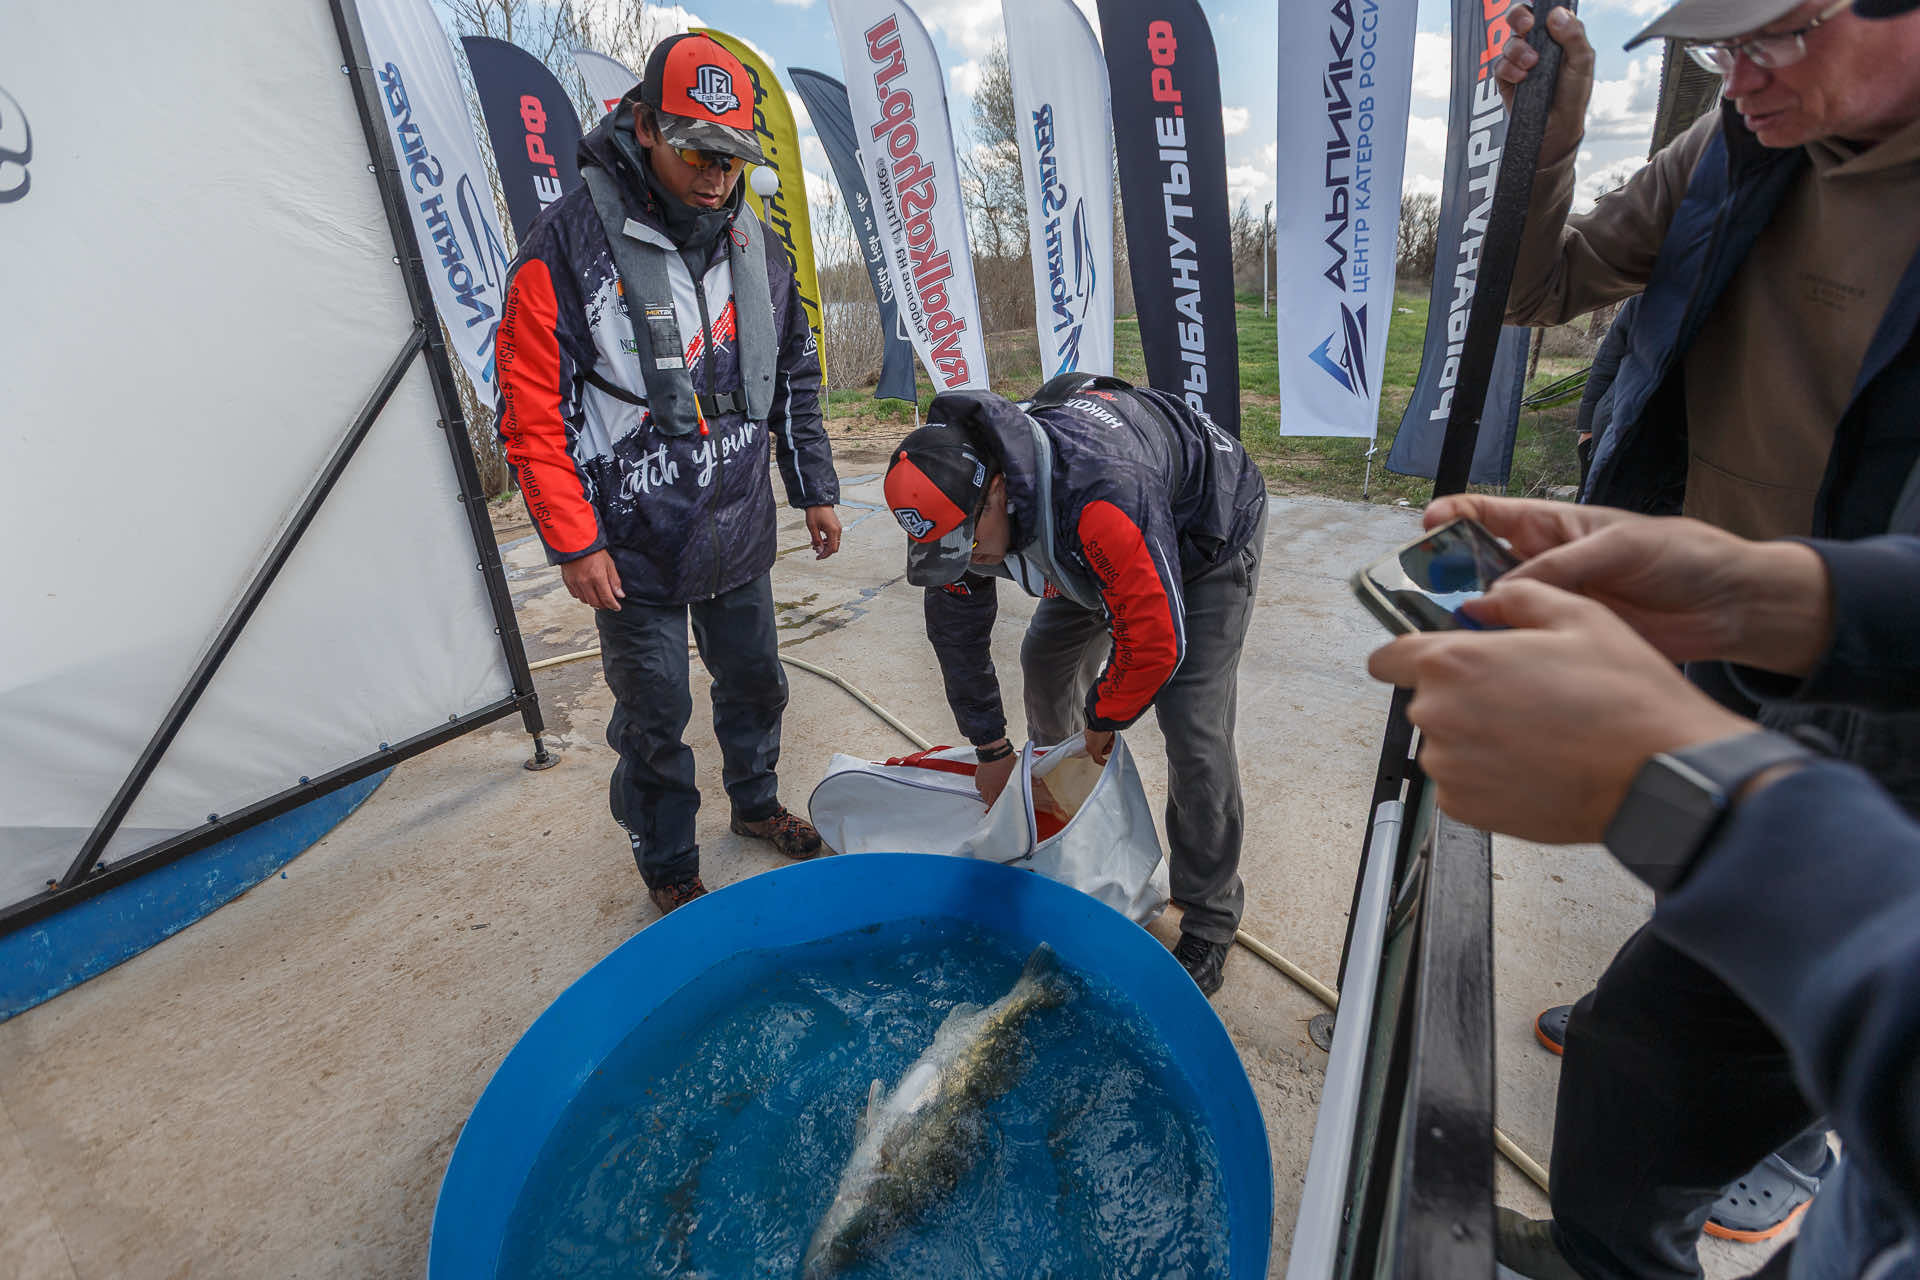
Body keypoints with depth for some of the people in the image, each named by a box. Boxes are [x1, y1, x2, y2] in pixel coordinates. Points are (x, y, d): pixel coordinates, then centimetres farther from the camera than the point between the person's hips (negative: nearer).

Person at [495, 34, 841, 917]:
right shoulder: (567, 246, -11)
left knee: (755, 680, 18)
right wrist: (573, 542, -13)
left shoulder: (754, 247, 6)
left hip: (740, 537, 5)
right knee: (655, 716, 6)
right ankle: (667, 867, 30)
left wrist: (815, 490, 11)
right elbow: (531, 411, -10)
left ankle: (756, 803, 45)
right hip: (635, 548, -4)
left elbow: (795, 380, 14)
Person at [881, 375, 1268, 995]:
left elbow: (1155, 641, -36)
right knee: (1046, 658, 11)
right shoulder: (957, 494, -20)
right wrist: (991, 747, -3)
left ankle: (1209, 924, 5)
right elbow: (955, 626, -9)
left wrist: (1103, 720, -16)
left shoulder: (1100, 496, -45)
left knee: (1193, 730, -15)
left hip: (1207, 535, -7)